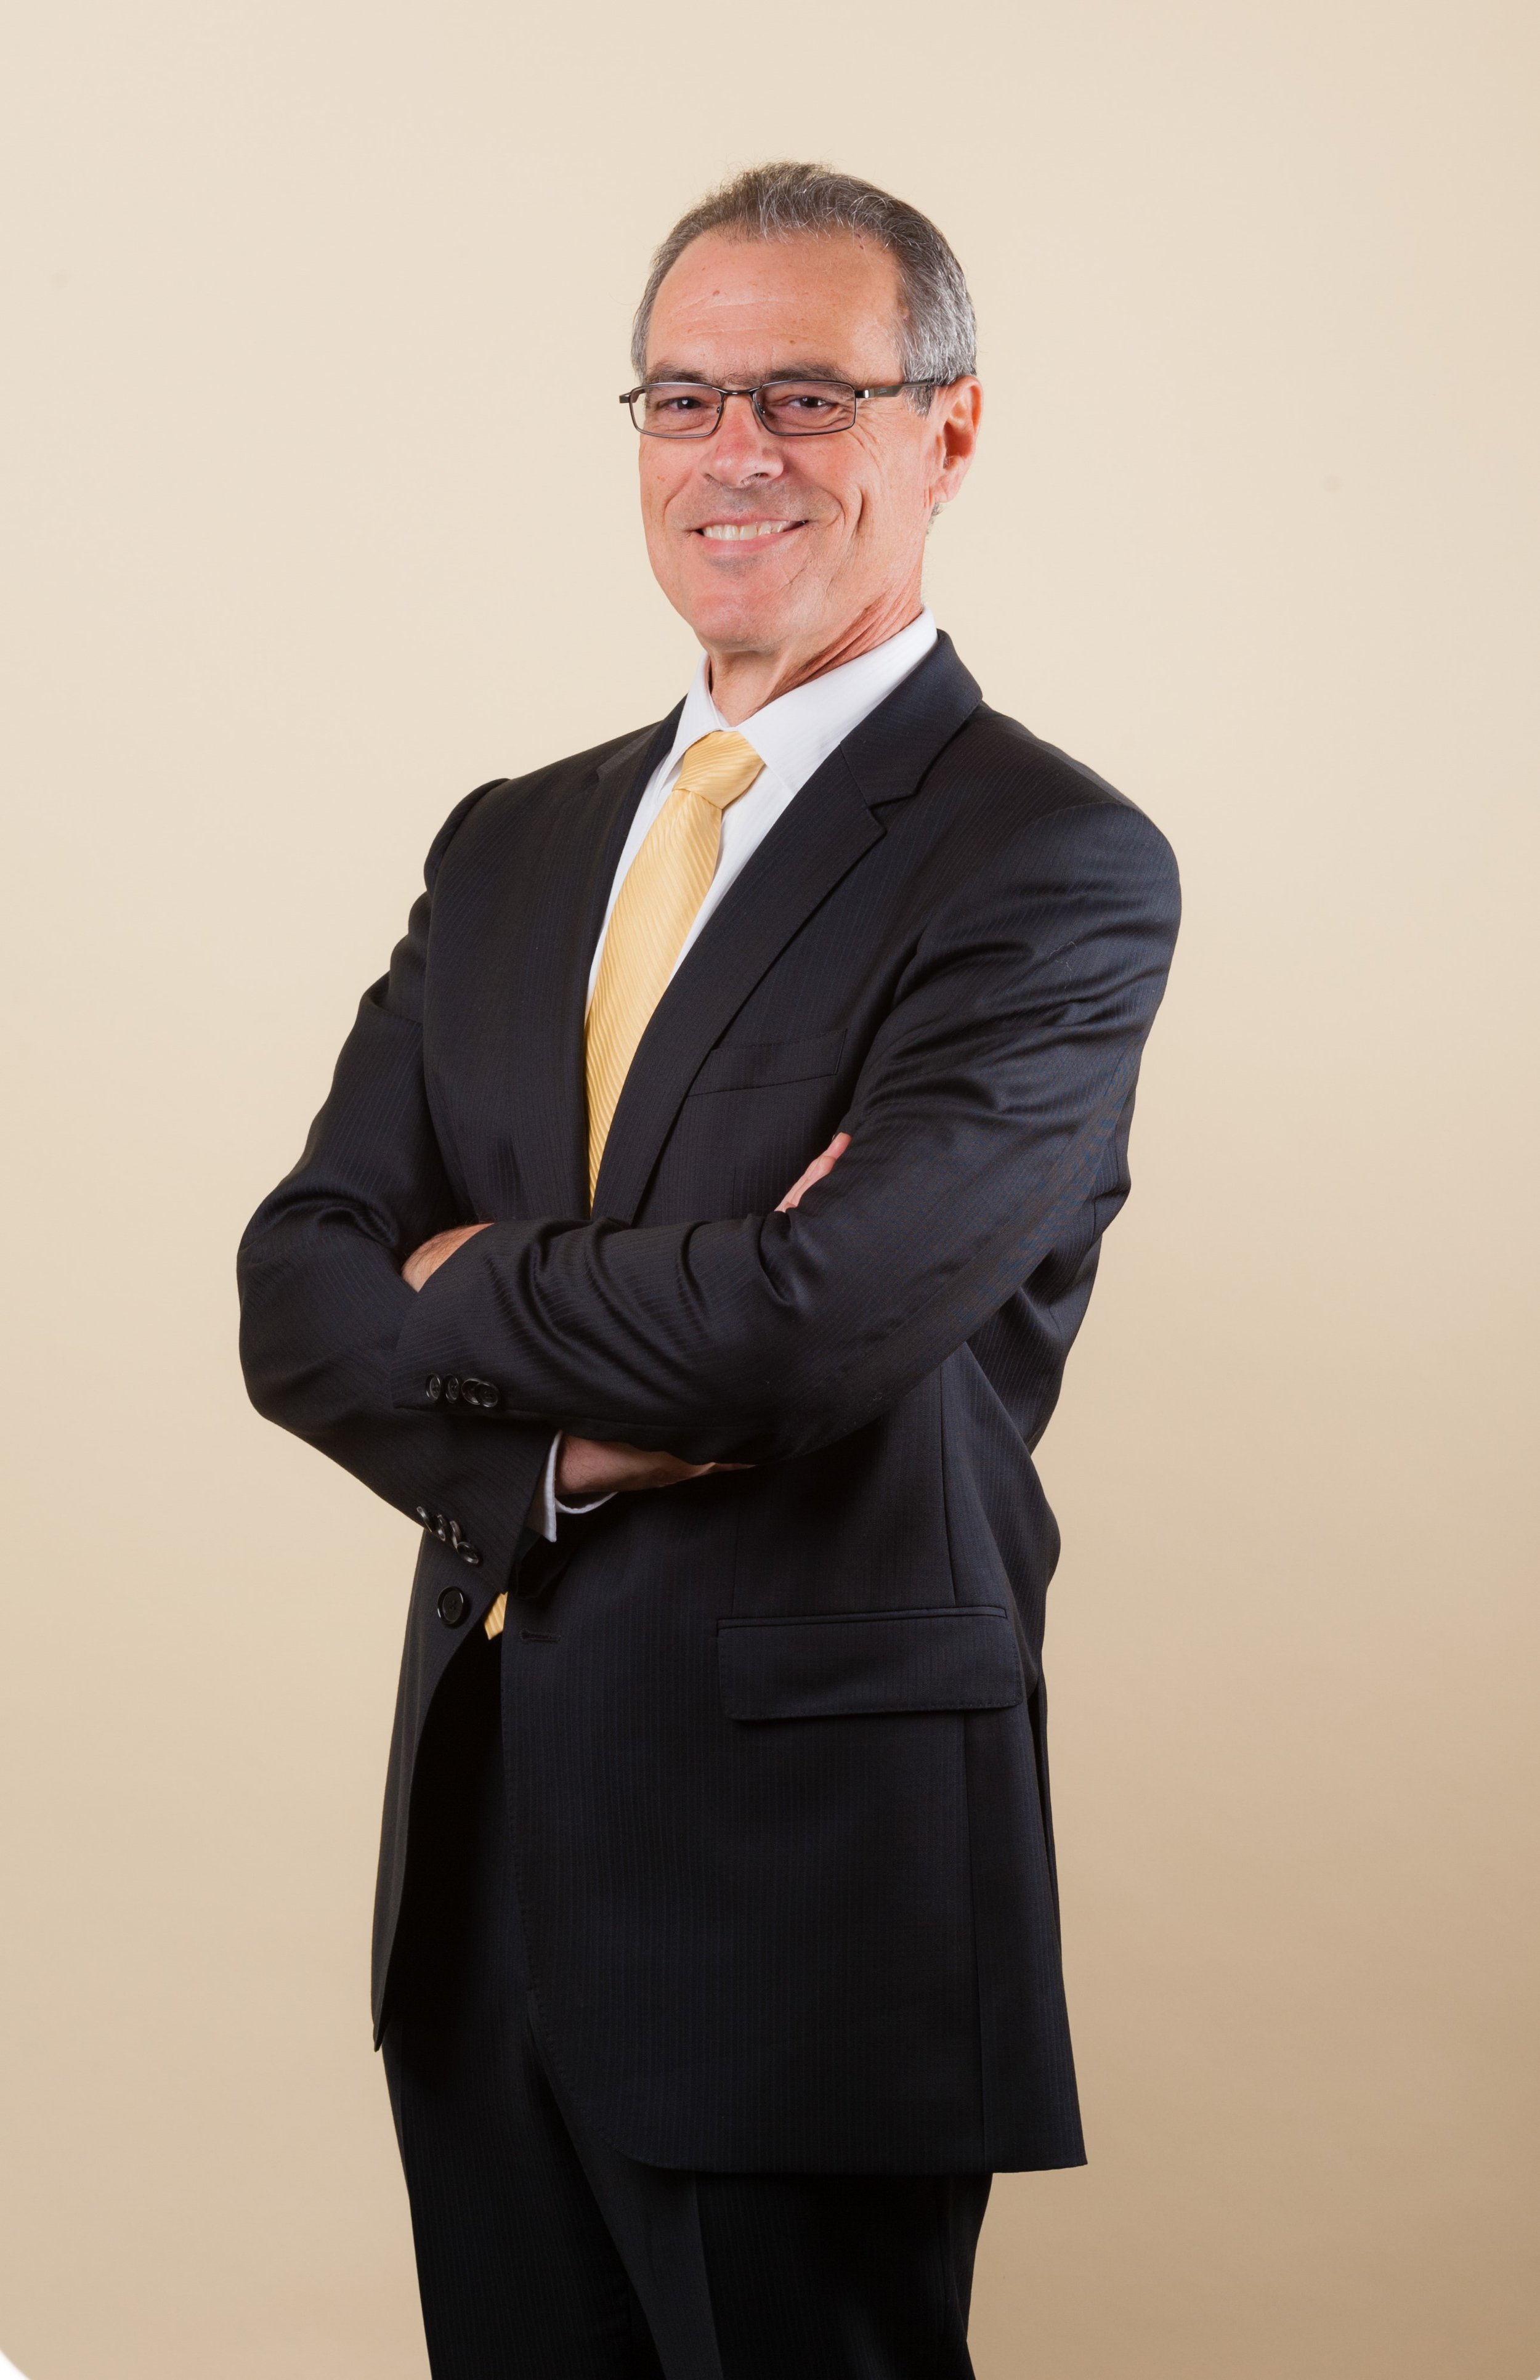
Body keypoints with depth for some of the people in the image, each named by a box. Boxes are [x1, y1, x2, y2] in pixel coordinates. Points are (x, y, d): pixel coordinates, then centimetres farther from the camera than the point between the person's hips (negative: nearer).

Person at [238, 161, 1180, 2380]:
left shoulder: (1055, 866, -10)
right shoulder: (515, 846, 12)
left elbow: (811, 1324, -23)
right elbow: (297, 1292, 5)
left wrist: (464, 1290, -5)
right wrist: (571, 1428, -14)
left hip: (809, 1865, -6)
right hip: (486, 1854, 6)